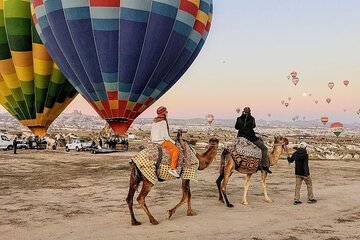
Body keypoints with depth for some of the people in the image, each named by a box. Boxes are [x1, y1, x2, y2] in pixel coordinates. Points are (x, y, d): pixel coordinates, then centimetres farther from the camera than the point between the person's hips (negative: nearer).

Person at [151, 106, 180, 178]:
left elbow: (152, 135, 16)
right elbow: (165, 135, -19)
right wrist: (173, 142, -5)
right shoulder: (163, 122, -15)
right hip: (162, 141, -10)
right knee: (176, 150, -11)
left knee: (171, 150, 26)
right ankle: (172, 168, -17)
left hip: (154, 141, 10)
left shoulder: (154, 122, 11)